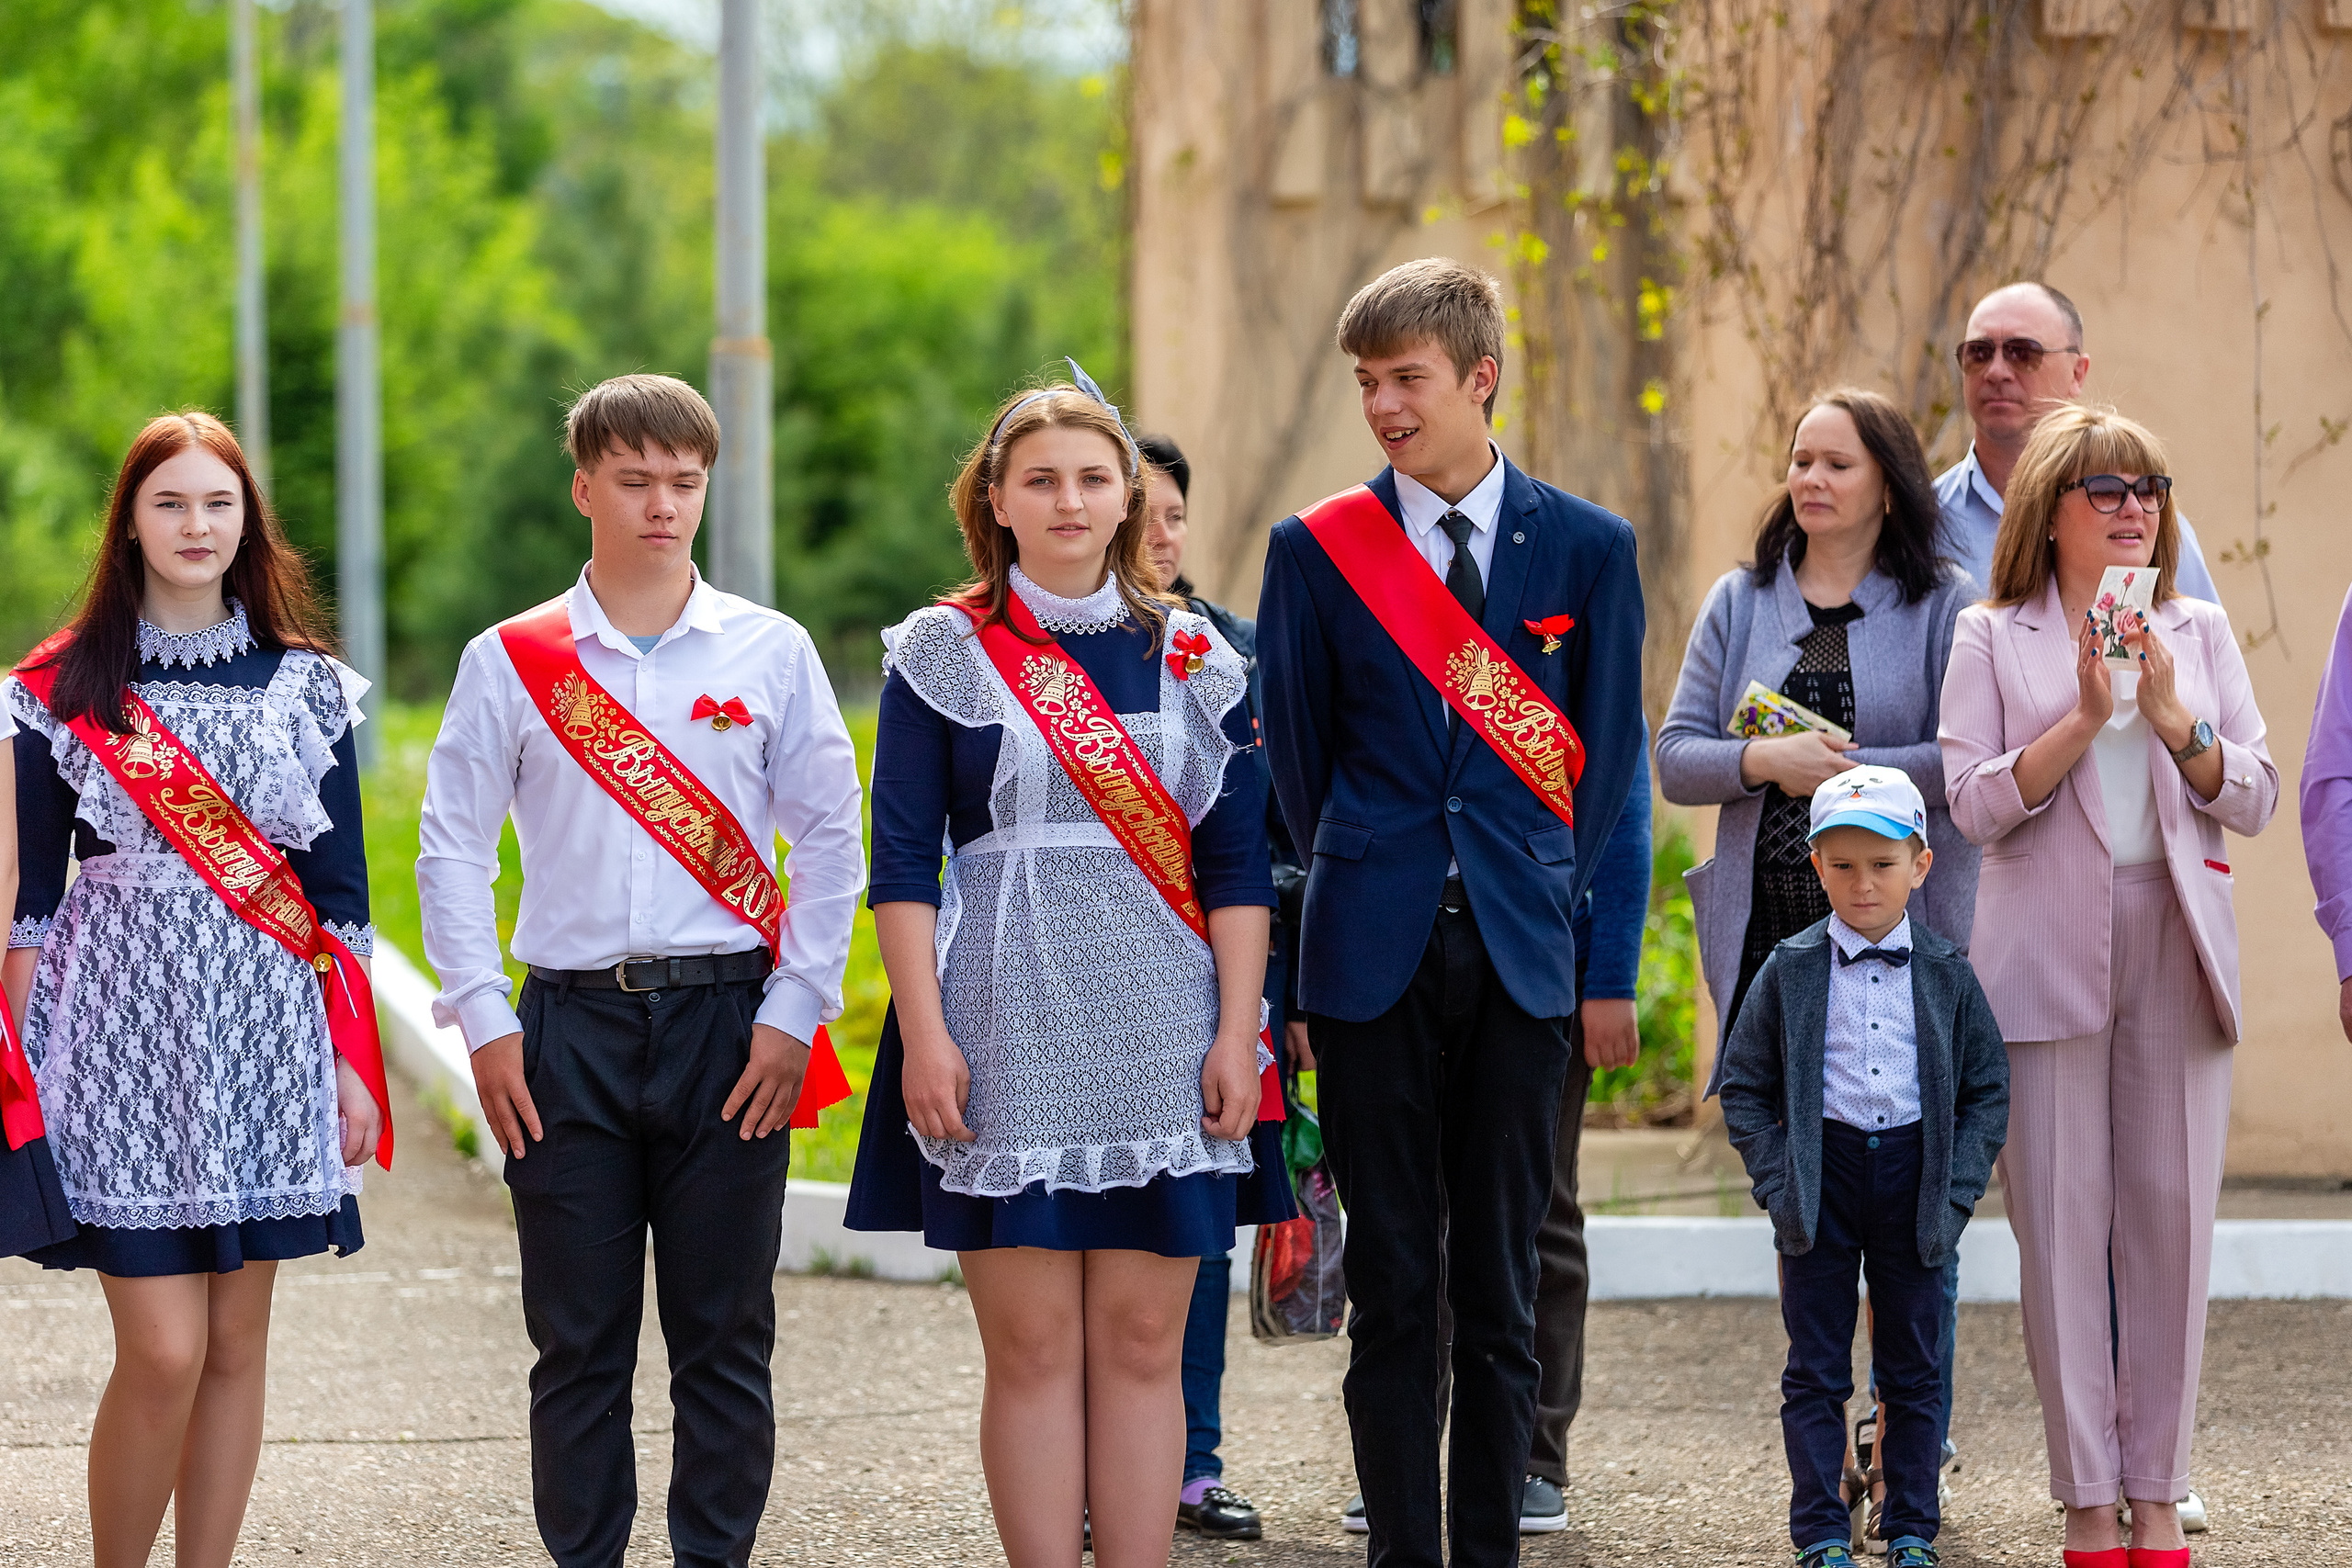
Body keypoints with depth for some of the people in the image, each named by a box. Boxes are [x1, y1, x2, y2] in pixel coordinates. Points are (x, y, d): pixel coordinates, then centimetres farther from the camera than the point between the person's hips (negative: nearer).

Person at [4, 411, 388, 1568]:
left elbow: (339, 892, 9)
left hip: (266, 1035, 2)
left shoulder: (307, 684, 8)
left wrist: (353, 1060, 4)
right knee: (164, 1351, -10)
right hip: (123, 1026, -2)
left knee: (237, 1344, 3)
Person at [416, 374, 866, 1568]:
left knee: (724, 1334, 2)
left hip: (727, 1024, 0)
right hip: (570, 1027, 0)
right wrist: (483, 1022, -2)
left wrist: (792, 1015, -2)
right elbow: (452, 850, 7)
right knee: (578, 1336, 1)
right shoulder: (512, 661, 5)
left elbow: (832, 843, 6)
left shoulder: (770, 653, 6)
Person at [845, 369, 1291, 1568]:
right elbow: (903, 863, -1)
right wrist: (922, 1033, -9)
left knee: (1143, 1344, 2)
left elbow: (1235, 866, 7)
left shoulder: (1194, 659, 10)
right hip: (1007, 1026, -2)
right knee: (1032, 1348, -2)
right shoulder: (943, 655, 4)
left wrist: (1238, 1032, -2)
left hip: (1159, 1030, 2)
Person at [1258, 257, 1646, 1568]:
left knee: (1502, 1287, 3)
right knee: (1393, 1287, 1)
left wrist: (1541, 887, 7)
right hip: (1373, 959, 0)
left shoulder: (1588, 547, 5)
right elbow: (1296, 753, 11)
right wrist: (1361, 886, 11)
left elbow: (1608, 750, 11)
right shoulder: (1320, 549, 4)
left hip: (1518, 958, 0)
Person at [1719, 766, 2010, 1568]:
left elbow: (1988, 1093, 4)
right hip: (1822, 1166, -1)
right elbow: (1745, 1089, 2)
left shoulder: (1946, 974, 1)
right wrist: (1778, 1182, -8)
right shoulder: (1790, 971, 0)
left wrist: (1957, 1190, -6)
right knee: (1816, 1371, 2)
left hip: (1913, 1174, 1)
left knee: (1913, 1368, 7)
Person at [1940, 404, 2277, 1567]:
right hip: (2049, 949, -2)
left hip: (2174, 946, 2)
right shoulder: (1993, 639, 5)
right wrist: (2083, 719, -15)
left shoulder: (2200, 633, 12)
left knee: (2172, 1217, 0)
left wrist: (2172, 719, -10)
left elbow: (2255, 799, 6)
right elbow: (1976, 804, -5)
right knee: (2061, 1220, -3)